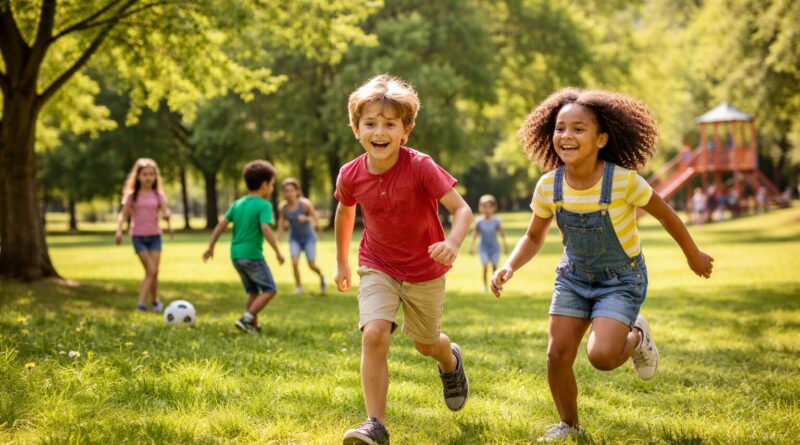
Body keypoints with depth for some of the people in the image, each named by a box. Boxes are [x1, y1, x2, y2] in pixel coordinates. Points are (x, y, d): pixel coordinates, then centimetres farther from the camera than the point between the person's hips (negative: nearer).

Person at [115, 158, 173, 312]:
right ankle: (155, 301, 2)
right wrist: (119, 230, -18)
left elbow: (165, 211, -7)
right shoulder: (132, 195, 0)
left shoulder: (158, 195, 5)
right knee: (151, 271, -10)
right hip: (138, 236, -2)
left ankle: (141, 303, 4)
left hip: (155, 236, 2)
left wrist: (167, 216, -31)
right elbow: (123, 214, -3)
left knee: (154, 271, -5)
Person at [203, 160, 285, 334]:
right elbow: (265, 229, -22)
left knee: (253, 291, 19)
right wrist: (278, 252, -18)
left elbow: (221, 224, 7)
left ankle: (253, 325, 17)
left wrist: (211, 247, 12)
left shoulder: (237, 204, 11)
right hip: (253, 255, -8)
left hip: (236, 255, 8)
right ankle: (246, 318, -9)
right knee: (270, 289, 2)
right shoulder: (264, 205, -9)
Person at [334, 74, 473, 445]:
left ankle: (450, 360, 56)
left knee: (425, 344, 18)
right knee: (374, 335, -22)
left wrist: (452, 243, -48)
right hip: (378, 268, 1)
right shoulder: (351, 175, -14)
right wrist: (341, 262, 18)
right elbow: (344, 211, 9)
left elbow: (462, 209, -27)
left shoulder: (420, 167, -25)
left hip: (425, 270, -1)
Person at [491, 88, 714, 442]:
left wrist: (693, 255, 6)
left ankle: (637, 337, 14)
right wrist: (509, 267, -18)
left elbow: (665, 214, -9)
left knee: (601, 355, -22)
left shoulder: (624, 181, -27)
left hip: (622, 280, -4)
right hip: (574, 276, 4)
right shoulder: (548, 186, -16)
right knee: (557, 355, -4)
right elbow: (534, 237, 1)